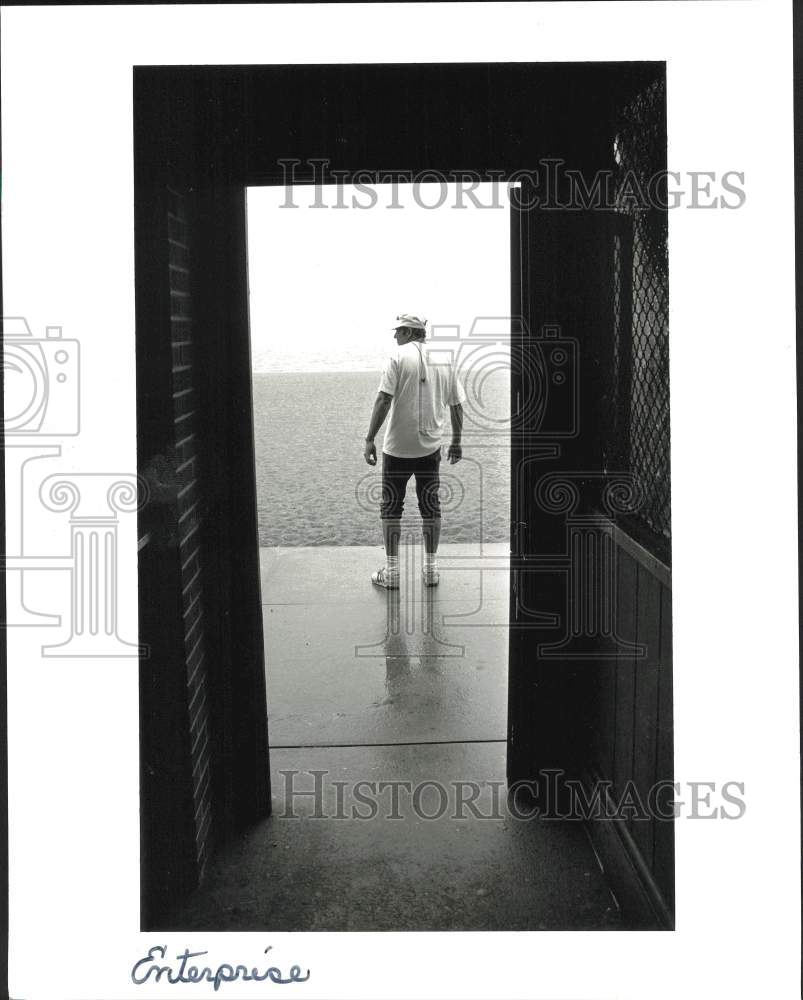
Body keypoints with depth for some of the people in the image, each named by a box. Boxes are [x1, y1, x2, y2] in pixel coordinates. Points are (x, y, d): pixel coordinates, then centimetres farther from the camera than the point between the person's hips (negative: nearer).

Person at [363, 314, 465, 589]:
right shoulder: (445, 360, 6)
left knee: (391, 509, 6)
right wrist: (456, 442, 20)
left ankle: (391, 572, 7)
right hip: (431, 446, 4)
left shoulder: (399, 357, -8)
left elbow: (384, 400, -16)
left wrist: (370, 440, -15)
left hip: (397, 447, -4)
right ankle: (431, 569, 19)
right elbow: (457, 405, 9)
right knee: (430, 507, 14)